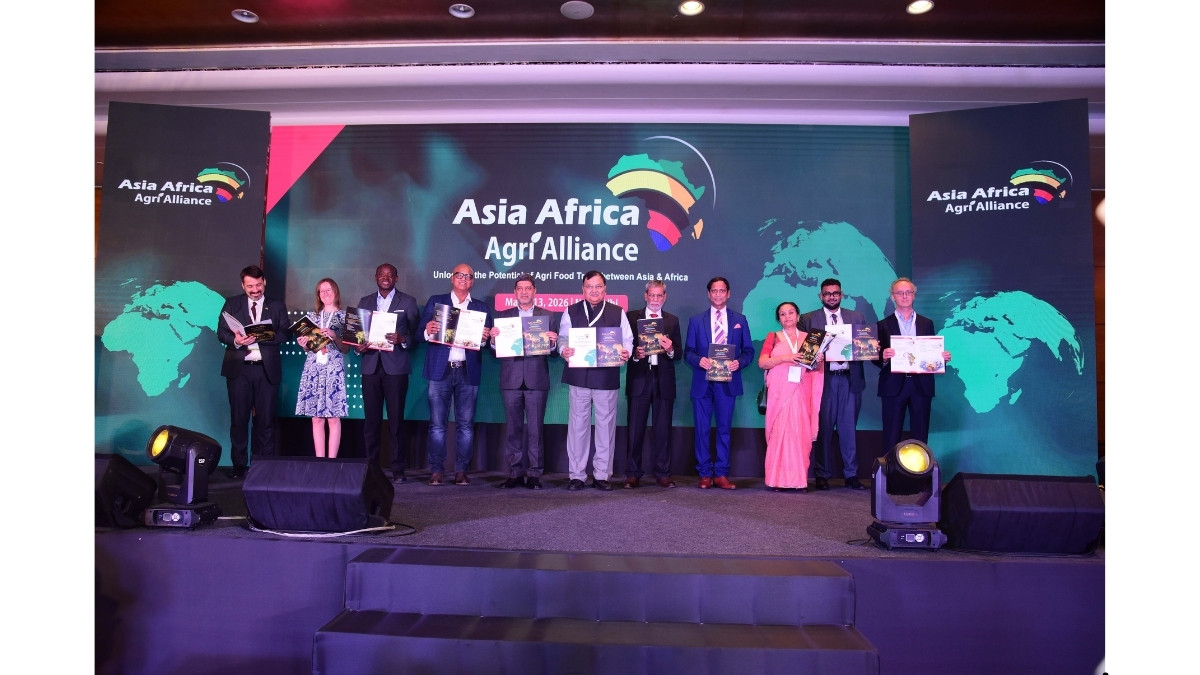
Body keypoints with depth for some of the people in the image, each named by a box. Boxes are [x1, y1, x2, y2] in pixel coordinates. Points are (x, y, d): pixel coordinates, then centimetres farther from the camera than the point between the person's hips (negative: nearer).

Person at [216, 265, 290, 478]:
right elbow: (221, 332, 3)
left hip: (267, 369, 0)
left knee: (265, 419, 3)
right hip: (238, 368, 0)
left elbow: (285, 334, -2)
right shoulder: (232, 304, 10)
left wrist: (260, 337, -17)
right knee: (238, 418, 3)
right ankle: (239, 464, 12)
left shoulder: (277, 306, 8)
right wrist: (235, 340, -18)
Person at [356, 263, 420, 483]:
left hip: (396, 366, -3)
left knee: (396, 419, -4)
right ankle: (372, 466, 11)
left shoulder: (408, 301, 7)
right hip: (371, 366, 3)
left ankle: (399, 469, 1)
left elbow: (416, 333, 3)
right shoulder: (365, 301, 17)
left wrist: (402, 339, -17)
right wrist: (359, 346, -5)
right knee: (371, 419, 3)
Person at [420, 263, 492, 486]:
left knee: (466, 424, 2)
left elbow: (487, 338, 8)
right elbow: (421, 332, 5)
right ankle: (436, 470, 6)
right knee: (437, 423, 0)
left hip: (468, 372, 1)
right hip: (440, 370, -1)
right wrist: (428, 331, -16)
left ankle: (461, 471, 7)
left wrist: (484, 337, -13)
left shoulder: (481, 308, 13)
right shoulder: (435, 301, 11)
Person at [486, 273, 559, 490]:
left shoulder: (548, 316, 8)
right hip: (511, 380, 2)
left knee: (535, 428, 0)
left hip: (536, 380, -1)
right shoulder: (503, 316, 12)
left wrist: (553, 342, -18)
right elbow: (496, 349, 6)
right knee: (513, 428, 6)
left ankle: (534, 474, 6)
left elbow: (553, 348, 4)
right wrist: (493, 338, -14)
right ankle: (515, 472, 12)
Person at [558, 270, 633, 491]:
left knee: (606, 425, 4)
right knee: (577, 424, 3)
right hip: (578, 376, 0)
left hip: (607, 377, 0)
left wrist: (626, 353, -15)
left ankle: (602, 475, 14)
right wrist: (564, 350, -15)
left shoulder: (618, 313, 9)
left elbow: (627, 340, 6)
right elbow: (563, 339, 6)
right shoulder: (571, 312, 9)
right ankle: (577, 475, 11)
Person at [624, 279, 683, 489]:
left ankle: (662, 473, 14)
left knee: (663, 430, 6)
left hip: (664, 381, 2)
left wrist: (671, 350, -15)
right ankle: (633, 473, 12)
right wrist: (635, 354, -19)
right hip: (639, 379, -1)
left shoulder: (672, 320, 11)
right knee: (635, 429, 2)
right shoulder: (632, 317, 5)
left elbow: (679, 354, 6)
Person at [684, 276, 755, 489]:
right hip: (702, 382, 0)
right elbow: (688, 352, 6)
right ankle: (705, 474, 10)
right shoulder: (696, 320, 9)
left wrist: (739, 362, -12)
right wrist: (699, 360, -15)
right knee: (702, 429, 2)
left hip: (728, 382, 0)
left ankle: (721, 474, 11)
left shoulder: (740, 320, 10)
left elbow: (748, 350, 8)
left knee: (724, 429, 5)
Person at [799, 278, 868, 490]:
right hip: (823, 379, -1)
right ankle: (822, 476, 10)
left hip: (850, 379, 2)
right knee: (823, 428, 2)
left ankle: (851, 475, 11)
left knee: (848, 428, 4)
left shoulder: (857, 317, 13)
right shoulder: (808, 319, 7)